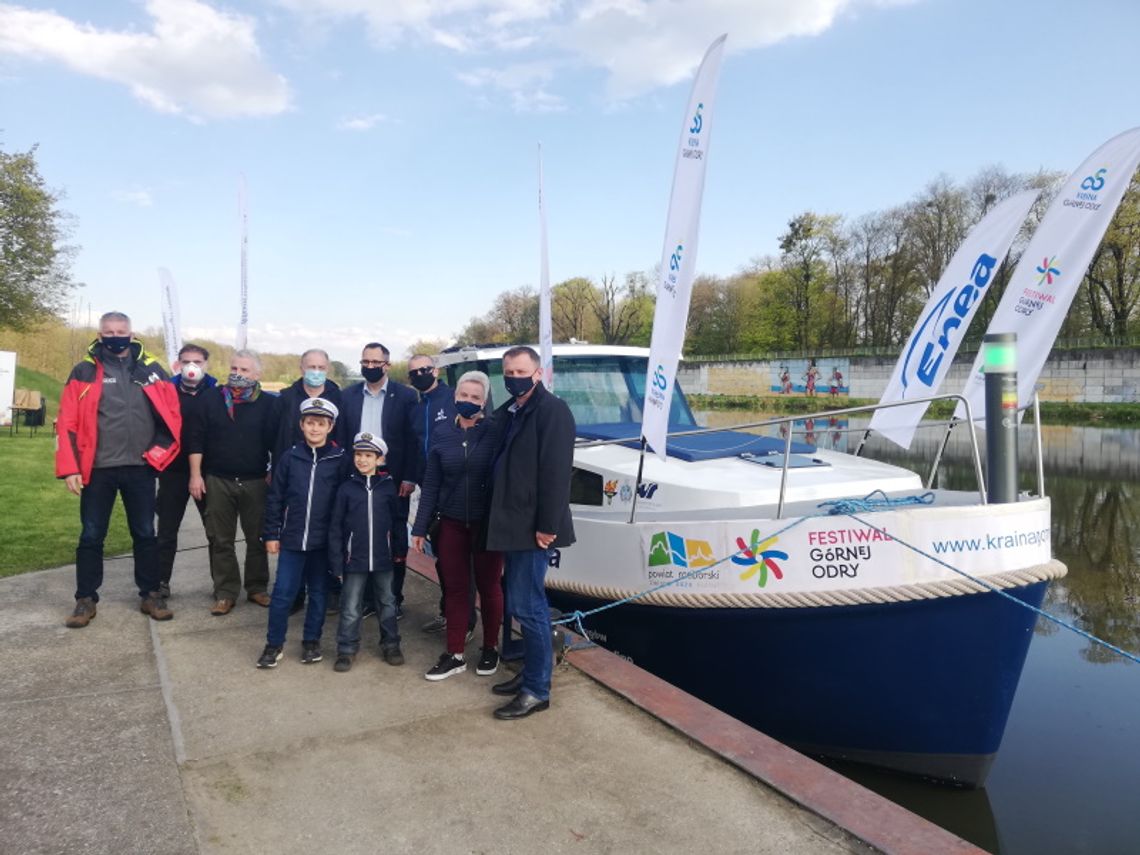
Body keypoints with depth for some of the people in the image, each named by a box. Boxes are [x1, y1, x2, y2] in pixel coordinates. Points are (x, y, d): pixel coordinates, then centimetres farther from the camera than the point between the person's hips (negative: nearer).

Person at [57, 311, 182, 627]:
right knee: (91, 536, 7)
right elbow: (68, 423, -3)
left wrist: (159, 451, -5)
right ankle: (85, 599, 21)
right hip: (98, 469, -1)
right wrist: (70, 467, -9)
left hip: (140, 468, 1)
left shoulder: (151, 370, 5)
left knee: (145, 534, 10)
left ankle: (150, 595, 21)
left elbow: (172, 414, 6)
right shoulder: (84, 372, 1)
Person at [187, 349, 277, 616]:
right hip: (218, 481, 1)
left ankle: (257, 588, 21)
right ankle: (225, 593, 15)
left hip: (256, 482, 0)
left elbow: (276, 443, 1)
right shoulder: (211, 399, 2)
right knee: (221, 540, 6)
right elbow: (196, 439, 2)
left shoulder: (267, 404, 0)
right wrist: (195, 474, -3)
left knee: (257, 538, 7)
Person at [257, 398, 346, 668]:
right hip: (292, 538, 1)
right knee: (283, 592, 2)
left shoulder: (339, 460, -4)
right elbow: (275, 498, 4)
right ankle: (274, 644, 18)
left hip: (324, 541, 0)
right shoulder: (290, 457, 0)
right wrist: (271, 534, 3)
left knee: (318, 592, 12)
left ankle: (311, 641, 27)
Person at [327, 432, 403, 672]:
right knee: (351, 608, 7)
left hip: (384, 559, 1)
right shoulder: (346, 488, -4)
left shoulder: (388, 487, -2)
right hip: (354, 559, -1)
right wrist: (336, 563, -4)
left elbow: (396, 521, 5)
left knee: (387, 603, 14)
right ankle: (346, 649, 21)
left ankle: (391, 645, 29)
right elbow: (335, 528, -2)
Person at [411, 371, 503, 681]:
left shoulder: (494, 433, -8)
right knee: (455, 588, 9)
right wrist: (420, 528, 1)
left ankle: (490, 649, 27)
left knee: (488, 586, 11)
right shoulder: (442, 435, 1)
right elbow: (430, 484, 3)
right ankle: (455, 655, 20)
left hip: (487, 523, -2)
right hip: (452, 523, 3)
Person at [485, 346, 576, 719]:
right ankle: (530, 673, 29)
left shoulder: (553, 410, -11)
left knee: (527, 606, -5)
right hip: (511, 525, 9)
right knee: (522, 604, 16)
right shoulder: (506, 413, 15)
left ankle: (537, 690, 7)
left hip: (533, 528, -9)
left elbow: (556, 472, -18)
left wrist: (547, 526, -21)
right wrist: (500, 520, 12)